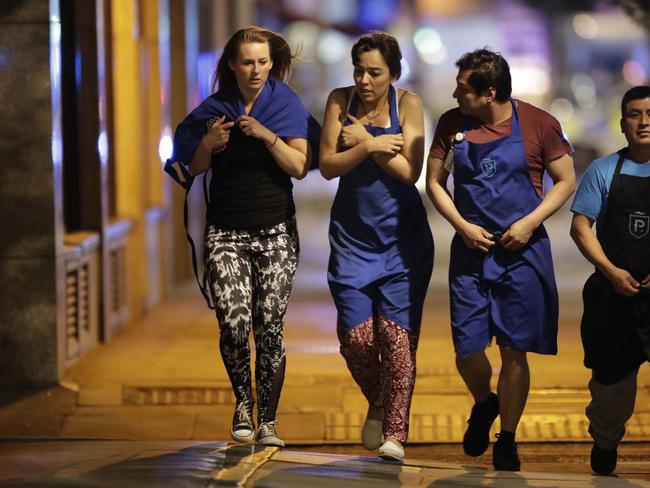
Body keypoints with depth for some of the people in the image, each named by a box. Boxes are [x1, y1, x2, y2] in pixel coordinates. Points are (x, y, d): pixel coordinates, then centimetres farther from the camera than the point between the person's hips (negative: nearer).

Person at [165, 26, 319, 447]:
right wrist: (208, 144, -10)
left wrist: (267, 136, -20)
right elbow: (196, 169, 10)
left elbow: (301, 167, -7)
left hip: (276, 233, 0)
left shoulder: (287, 105, 1)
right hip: (226, 233, 1)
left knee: (270, 328, -5)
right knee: (234, 323, -14)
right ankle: (243, 400, 11)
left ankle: (267, 420, 4)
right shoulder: (214, 109, 4)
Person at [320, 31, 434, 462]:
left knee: (396, 333, -7)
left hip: (402, 236, -2)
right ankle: (377, 406, 25)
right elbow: (328, 166, -6)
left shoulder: (408, 104, -6)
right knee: (355, 336, -4)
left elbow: (410, 171, -14)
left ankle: (395, 433, 1)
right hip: (353, 235, 2)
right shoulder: (341, 101, 0)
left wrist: (363, 140, -13)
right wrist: (371, 146, -18)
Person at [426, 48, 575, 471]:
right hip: (471, 250, 2)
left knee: (514, 351, 1)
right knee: (467, 349, -1)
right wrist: (463, 226, -7)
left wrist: (530, 222, -13)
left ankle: (507, 440, 16)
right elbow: (435, 181, 8)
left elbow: (566, 181, 0)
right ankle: (484, 404, 32)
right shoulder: (452, 124, 0)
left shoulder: (538, 123, -6)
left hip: (522, 252, -2)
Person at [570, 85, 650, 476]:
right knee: (611, 374, 12)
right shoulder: (604, 170, 4)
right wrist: (612, 272, -10)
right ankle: (604, 445, 31)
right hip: (613, 293, 1)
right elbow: (581, 226, 1)